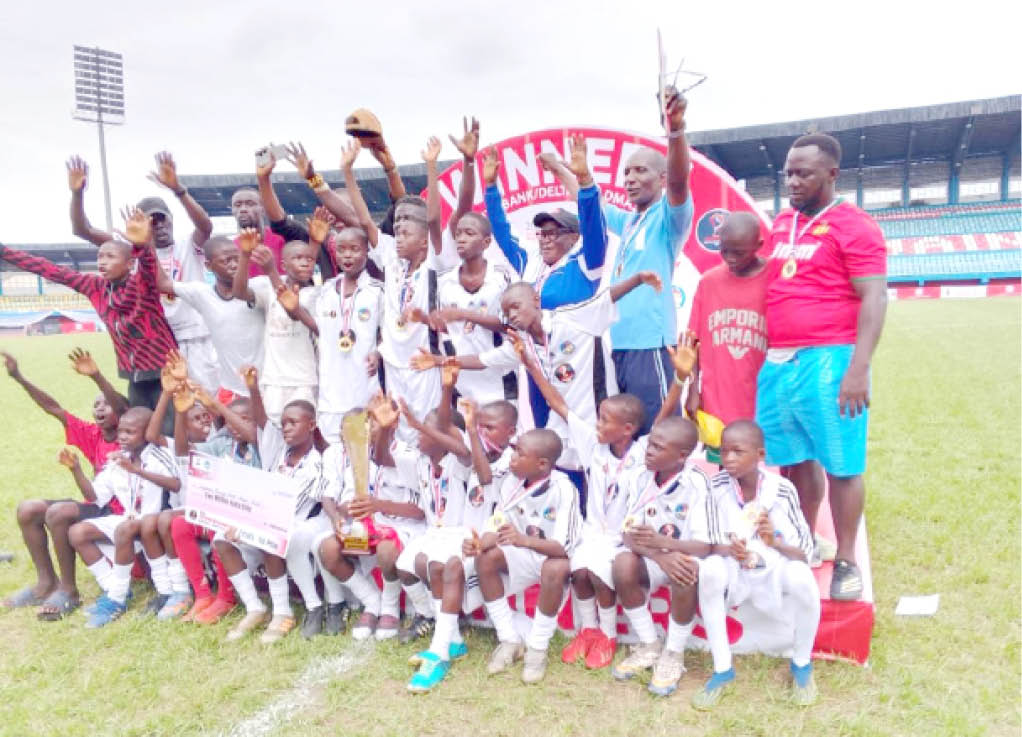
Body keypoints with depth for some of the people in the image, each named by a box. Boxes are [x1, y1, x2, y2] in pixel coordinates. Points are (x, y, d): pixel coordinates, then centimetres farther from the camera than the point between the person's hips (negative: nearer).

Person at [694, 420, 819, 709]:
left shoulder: (783, 490, -17)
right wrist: (727, 549, -32)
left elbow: (805, 553, -14)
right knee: (709, 570, -32)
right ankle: (722, 669, -12)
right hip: (734, 569, 1)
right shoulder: (717, 486, -15)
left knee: (802, 577, -33)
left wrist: (775, 543, -35)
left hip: (776, 569, -1)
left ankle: (802, 664, -1)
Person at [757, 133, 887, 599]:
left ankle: (846, 561, 16)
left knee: (840, 465, 2)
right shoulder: (781, 224, 16)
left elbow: (873, 300, -11)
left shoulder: (854, 226, -5)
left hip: (828, 361, -6)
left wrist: (858, 369, -20)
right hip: (778, 361, 7)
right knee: (794, 461, 14)